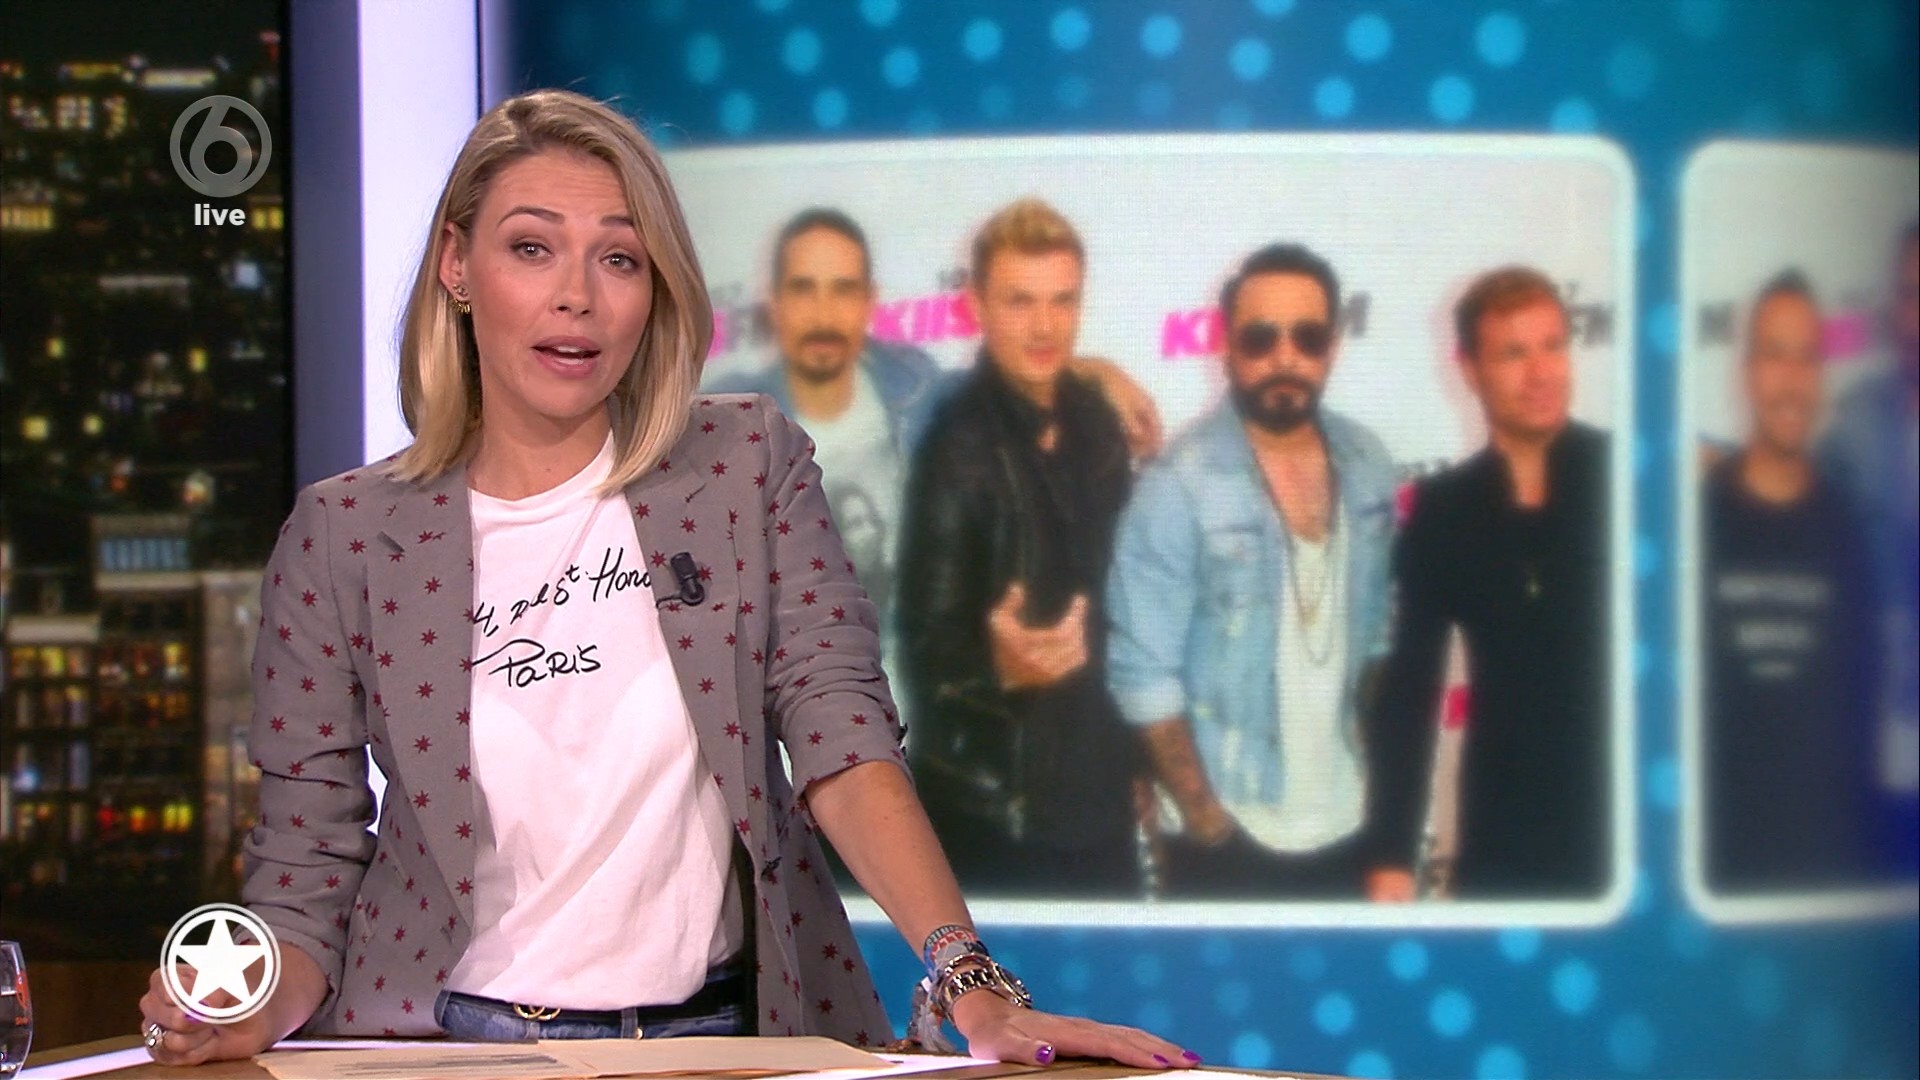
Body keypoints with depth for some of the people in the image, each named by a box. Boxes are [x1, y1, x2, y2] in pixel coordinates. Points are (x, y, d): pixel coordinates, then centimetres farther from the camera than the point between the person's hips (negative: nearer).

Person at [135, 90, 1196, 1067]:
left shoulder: (749, 465, 4)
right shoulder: (342, 535, 2)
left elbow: (843, 740, -5)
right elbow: (306, 862, 4)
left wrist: (971, 983, -19)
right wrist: (254, 1010, -17)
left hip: (718, 1036, 0)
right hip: (447, 1046, 0)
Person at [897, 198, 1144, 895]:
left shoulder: (1096, 424, 5)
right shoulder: (963, 448, -15)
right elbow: (928, 641, -15)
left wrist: (1140, 760, 16)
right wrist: (999, 667, -36)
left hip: (1101, 793, 7)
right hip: (993, 814, -7)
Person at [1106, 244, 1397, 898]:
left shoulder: (1366, 465, 2)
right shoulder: (1181, 482, -14)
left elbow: (1379, 634, 11)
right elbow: (1145, 673, -14)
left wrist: (1382, 779, 7)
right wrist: (1206, 819, -13)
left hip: (1348, 826, 5)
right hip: (1230, 843, -4)